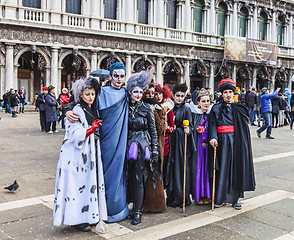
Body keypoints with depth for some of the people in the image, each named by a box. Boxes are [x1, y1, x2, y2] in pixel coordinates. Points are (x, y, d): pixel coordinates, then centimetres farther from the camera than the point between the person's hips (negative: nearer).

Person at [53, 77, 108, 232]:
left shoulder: (93, 110, 13)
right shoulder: (77, 110, -11)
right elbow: (74, 134, -19)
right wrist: (90, 130, -29)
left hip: (91, 153, 8)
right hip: (78, 154, -8)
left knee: (90, 182, 9)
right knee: (79, 183, -4)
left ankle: (90, 215, 18)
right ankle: (77, 219, 6)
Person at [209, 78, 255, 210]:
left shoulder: (240, 108, 10)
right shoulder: (217, 108, 7)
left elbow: (245, 123, 1)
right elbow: (213, 124, -5)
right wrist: (213, 137, -19)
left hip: (237, 141, 1)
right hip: (223, 142, -1)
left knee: (237, 168, 2)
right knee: (222, 168, -1)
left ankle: (235, 198, 12)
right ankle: (220, 197, 9)